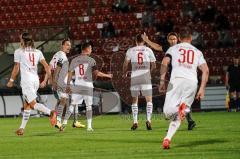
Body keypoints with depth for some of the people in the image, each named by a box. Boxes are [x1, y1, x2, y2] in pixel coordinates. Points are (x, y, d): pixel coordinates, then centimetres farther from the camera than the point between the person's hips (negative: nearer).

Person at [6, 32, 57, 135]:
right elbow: (46, 66, 5)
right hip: (36, 80, 6)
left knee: (33, 104, -14)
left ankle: (50, 112, -37)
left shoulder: (18, 52, 2)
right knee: (26, 105, 13)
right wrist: (50, 79, 8)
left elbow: (16, 68, 3)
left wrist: (11, 80, 14)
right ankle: (22, 128, 14)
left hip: (26, 80, -6)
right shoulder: (37, 52, 15)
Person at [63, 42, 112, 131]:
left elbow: (70, 73, 8)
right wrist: (107, 75, 7)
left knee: (72, 105, 6)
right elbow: (96, 73, -7)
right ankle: (89, 126, 4)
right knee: (89, 106, 7)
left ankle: (65, 122, -3)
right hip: (88, 85, -2)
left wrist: (68, 85, 15)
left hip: (77, 85, 2)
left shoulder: (74, 60, 7)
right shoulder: (91, 60, -3)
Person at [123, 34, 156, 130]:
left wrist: (124, 73, 19)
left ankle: (135, 122, 9)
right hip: (146, 77, -1)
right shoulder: (148, 50, 5)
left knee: (134, 100, 13)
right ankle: (148, 120, -15)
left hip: (134, 77, 1)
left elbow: (125, 64, 0)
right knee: (149, 100, 2)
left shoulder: (131, 51, 5)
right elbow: (153, 65, 8)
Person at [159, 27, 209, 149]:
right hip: (192, 81, 2)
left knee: (168, 111, -6)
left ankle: (181, 107, -36)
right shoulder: (197, 52, 24)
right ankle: (168, 138, -12)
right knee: (177, 116, 9)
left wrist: (162, 81, 0)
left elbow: (164, 63, 0)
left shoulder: (173, 48, 18)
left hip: (177, 79, -2)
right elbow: (205, 70, 12)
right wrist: (202, 89, 14)